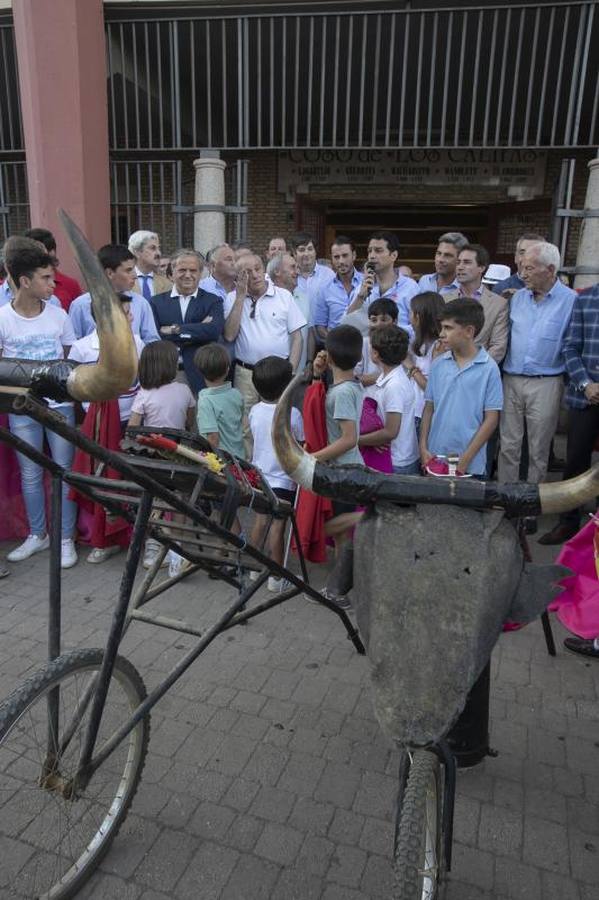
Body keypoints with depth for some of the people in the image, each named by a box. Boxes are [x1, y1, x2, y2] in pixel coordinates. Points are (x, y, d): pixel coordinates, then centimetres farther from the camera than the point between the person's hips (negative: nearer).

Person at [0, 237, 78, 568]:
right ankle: (37, 534, 28)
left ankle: (65, 538, 18)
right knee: (30, 475, 11)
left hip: (59, 405, 1)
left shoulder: (58, 315, -1)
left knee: (64, 472, 5)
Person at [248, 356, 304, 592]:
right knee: (278, 526, 4)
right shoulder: (292, 414, -16)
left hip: (258, 476, 5)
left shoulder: (255, 411, -3)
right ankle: (276, 578, 14)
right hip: (283, 479, -5)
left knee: (260, 520, 19)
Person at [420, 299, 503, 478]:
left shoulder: (489, 368, -8)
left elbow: (491, 419, -7)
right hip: (434, 458, 3)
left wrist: (466, 458, -11)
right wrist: (423, 448, 0)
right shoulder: (438, 364, 3)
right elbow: (429, 408, 8)